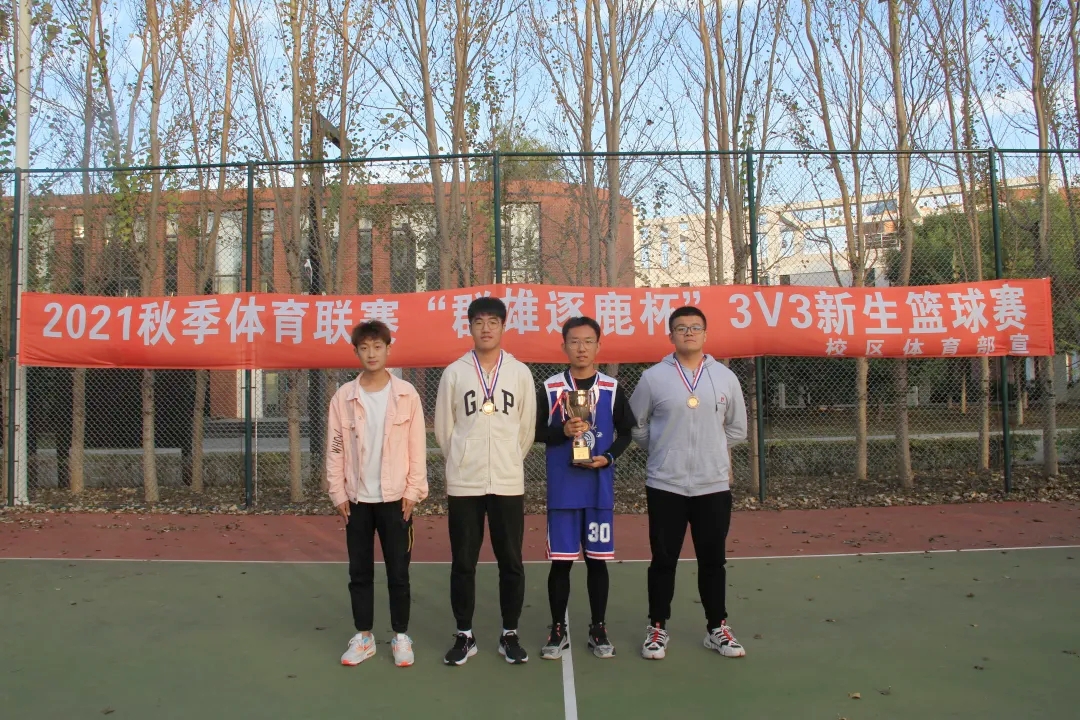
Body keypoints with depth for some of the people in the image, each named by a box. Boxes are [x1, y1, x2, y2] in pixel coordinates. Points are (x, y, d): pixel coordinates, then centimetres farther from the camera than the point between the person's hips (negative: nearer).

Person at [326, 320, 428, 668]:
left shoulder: (406, 394, -3)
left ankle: (401, 636, 21)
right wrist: (338, 493, -1)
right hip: (357, 499, 2)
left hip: (395, 498, -2)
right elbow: (335, 448, 2)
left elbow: (417, 447, -3)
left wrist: (414, 491, -7)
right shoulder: (343, 396, 1)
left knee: (398, 572, 7)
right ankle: (363, 636, 24)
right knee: (359, 572, 11)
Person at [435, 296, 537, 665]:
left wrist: (506, 461, 11)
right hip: (463, 483, 0)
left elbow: (527, 429, 8)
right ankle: (464, 635, 20)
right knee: (463, 562, 6)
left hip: (508, 482, 0)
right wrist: (464, 461, 9)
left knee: (511, 562, 6)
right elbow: (443, 428, 6)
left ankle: (510, 634, 20)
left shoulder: (520, 372, 3)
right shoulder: (454, 372, 1)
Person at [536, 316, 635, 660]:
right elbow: (535, 431, 3)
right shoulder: (549, 388, 0)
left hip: (600, 488, 1)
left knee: (598, 560, 8)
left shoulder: (612, 388, 2)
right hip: (562, 489, -1)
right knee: (560, 561, 4)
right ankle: (558, 630, 18)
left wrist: (609, 457, -9)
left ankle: (598, 629, 21)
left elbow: (626, 431, 8)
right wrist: (563, 431, -16)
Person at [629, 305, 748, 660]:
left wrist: (710, 448, 12)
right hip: (665, 485, -2)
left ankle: (717, 628, 26)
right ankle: (657, 628, 21)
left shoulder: (725, 377, 4)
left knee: (712, 560, 11)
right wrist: (665, 449, 7)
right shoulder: (653, 377, -3)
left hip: (714, 484, 2)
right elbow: (636, 425, 7)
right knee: (663, 559, 7)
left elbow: (736, 428, 16)